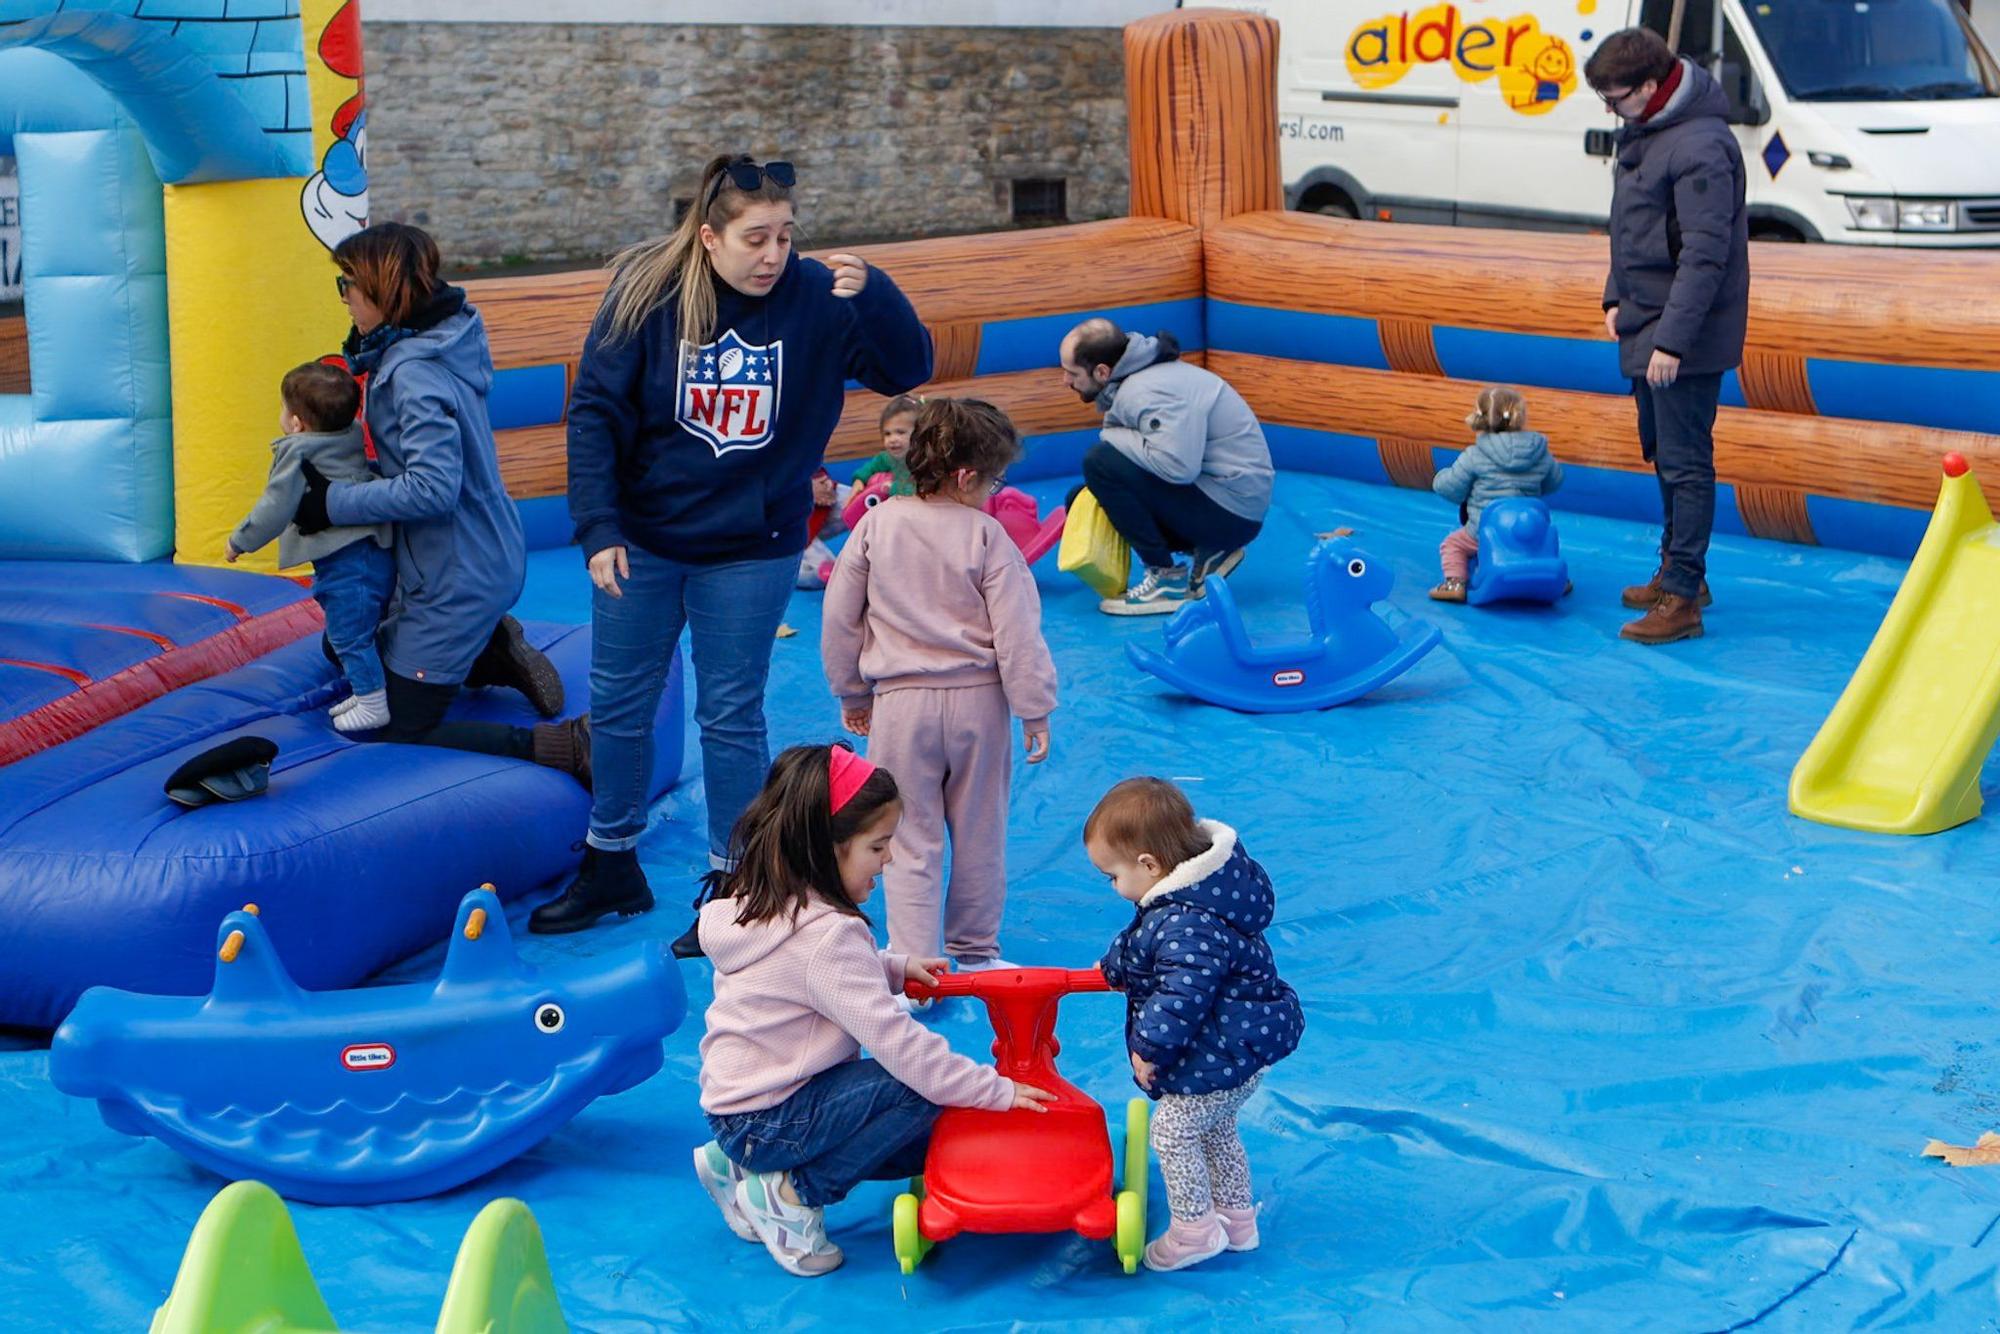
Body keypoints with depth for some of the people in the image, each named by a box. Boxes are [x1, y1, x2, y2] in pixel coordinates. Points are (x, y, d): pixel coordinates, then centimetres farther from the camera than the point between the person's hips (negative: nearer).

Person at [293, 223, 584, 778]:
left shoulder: (415, 374, -26)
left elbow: (432, 487, -32)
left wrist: (334, 503, -24)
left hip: (457, 581, -10)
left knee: (397, 729, -3)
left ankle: (562, 746, -6)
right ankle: (496, 648, 18)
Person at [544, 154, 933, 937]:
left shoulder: (813, 299, -11)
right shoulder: (647, 294, -13)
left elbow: (907, 371, -11)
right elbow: (594, 414, -10)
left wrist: (872, 295, -29)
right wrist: (598, 528, -17)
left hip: (751, 548, -1)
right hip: (641, 541, 1)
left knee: (731, 717, 5)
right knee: (618, 704, 14)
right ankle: (612, 867, 33)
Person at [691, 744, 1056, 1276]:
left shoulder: (756, 900, 5)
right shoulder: (825, 935, -25)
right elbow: (895, 1040, -27)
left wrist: (895, 968, 7)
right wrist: (997, 1090, -21)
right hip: (768, 1121, -10)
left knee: (921, 1149, 15)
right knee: (920, 1089, -20)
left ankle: (741, 1169, 16)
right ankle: (791, 1194, -8)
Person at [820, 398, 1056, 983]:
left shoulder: (876, 524, -3)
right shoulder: (986, 534, -10)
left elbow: (840, 618, 3)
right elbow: (1016, 631, -10)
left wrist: (852, 695, 16)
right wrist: (1034, 711, -1)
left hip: (901, 703, 0)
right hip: (978, 701, 0)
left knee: (911, 841, 5)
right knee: (979, 836, 16)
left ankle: (913, 963, -3)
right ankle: (974, 950, 28)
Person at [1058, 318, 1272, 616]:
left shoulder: (1147, 393, -22)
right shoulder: (1139, 376, 9)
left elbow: (1178, 465, -34)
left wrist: (1115, 437, -19)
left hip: (1231, 511, -10)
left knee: (1101, 463, -22)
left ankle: (1168, 580, -12)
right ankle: (1206, 552, 11)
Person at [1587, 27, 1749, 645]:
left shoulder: (1700, 147, -22)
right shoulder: (1643, 132, 10)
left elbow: (1705, 255, -25)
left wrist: (1673, 339, -27)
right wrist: (1617, 297, 15)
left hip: (1686, 340, -10)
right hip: (1646, 328, 10)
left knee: (1685, 464, -7)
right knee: (1665, 455, 19)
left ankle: (1683, 599, -5)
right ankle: (1676, 571, 32)